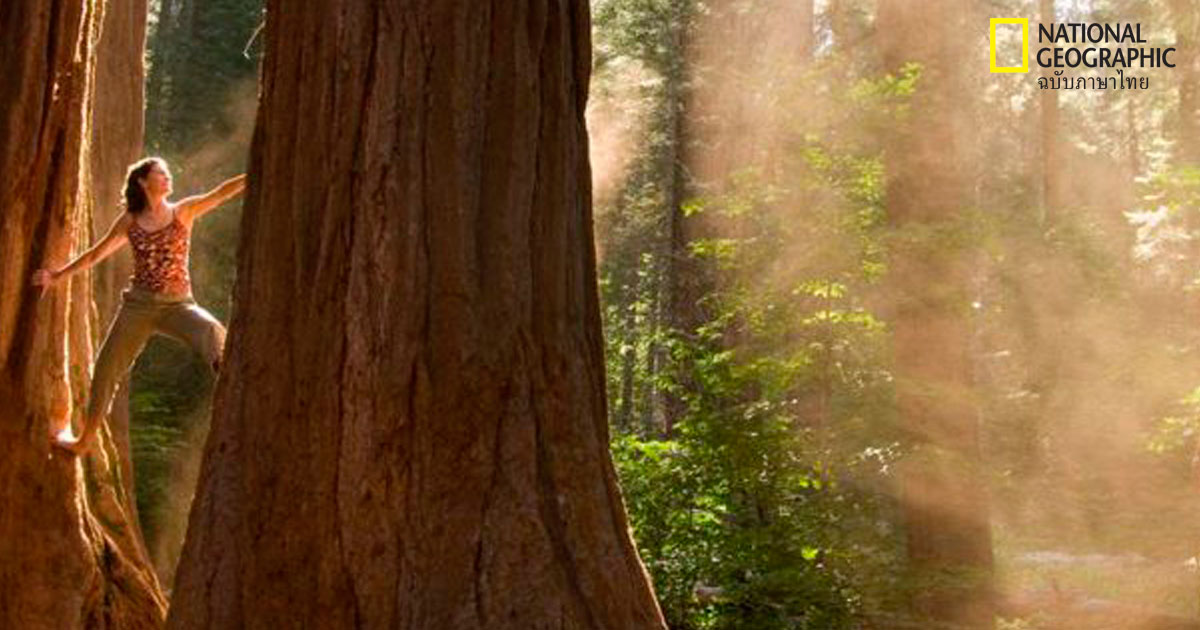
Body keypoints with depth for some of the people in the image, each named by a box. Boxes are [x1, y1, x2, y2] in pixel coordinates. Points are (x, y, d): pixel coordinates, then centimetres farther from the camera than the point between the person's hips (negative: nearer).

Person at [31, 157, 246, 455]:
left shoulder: (184, 212, 2)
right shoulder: (129, 221, 6)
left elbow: (221, 193, -11)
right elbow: (96, 253, 17)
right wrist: (58, 275, 20)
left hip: (178, 304, -2)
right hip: (139, 303, 2)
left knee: (213, 331, -34)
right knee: (106, 366, 7)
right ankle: (86, 438, 23)